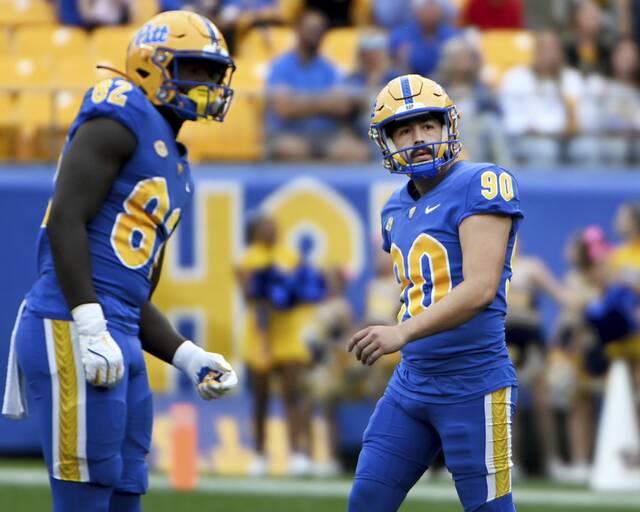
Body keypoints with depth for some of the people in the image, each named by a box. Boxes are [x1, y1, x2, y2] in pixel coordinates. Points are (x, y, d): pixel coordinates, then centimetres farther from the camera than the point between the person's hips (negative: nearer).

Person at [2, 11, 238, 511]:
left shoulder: (174, 167, 24)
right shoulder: (120, 120, -4)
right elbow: (66, 220, -15)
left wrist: (188, 357, 14)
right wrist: (90, 328, -22)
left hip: (120, 342, 10)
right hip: (71, 330, -10)